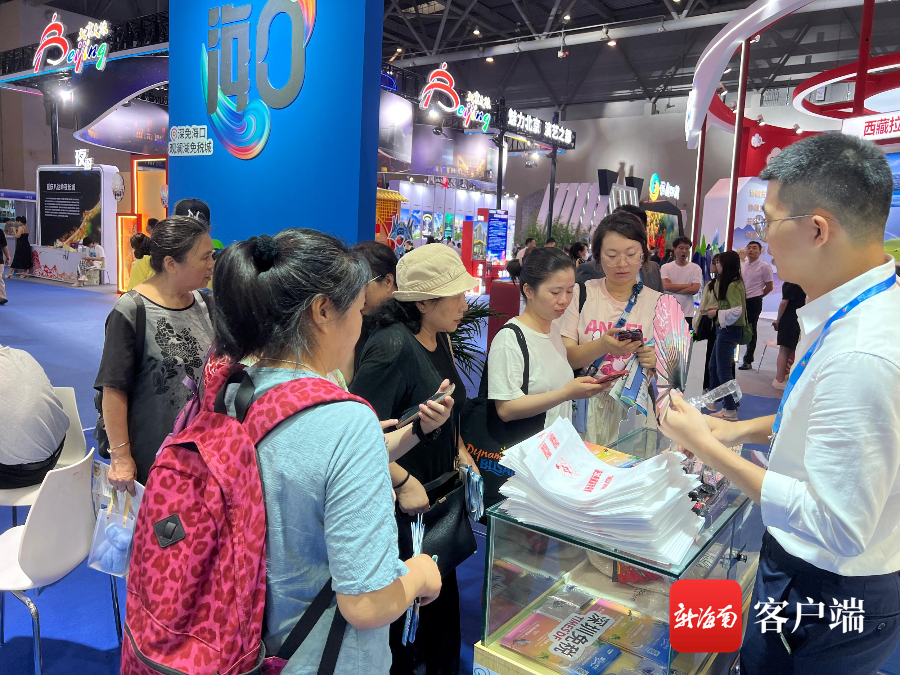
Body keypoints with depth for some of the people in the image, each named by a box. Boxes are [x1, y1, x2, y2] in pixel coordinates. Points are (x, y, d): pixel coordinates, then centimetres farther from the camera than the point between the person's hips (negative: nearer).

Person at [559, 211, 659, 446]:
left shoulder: (657, 303, 5)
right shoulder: (581, 294, 2)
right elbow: (564, 357, -5)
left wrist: (655, 362, -17)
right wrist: (602, 346, -22)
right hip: (585, 407, -1)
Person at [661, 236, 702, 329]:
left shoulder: (696, 268, 3)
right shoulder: (665, 267, 2)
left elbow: (695, 289, -9)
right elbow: (666, 286, -13)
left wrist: (673, 289, -9)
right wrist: (688, 285, -7)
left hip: (687, 314, 0)